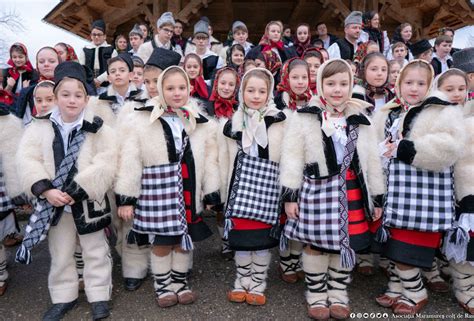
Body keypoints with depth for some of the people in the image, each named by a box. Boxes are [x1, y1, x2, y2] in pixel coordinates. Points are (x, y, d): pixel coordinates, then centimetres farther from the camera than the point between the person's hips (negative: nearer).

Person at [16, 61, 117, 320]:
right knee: (60, 254, 17)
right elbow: (27, 161, -8)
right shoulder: (40, 127, 0)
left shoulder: (98, 129, -8)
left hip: (88, 203, -2)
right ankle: (63, 298, 35)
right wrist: (46, 190, -22)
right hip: (54, 204, 3)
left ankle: (99, 296, 29)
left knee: (95, 252, 12)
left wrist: (75, 191, -22)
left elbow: (105, 165, -17)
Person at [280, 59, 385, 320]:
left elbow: (371, 159, 11)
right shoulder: (304, 117, -4)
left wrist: (377, 197, 11)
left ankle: (338, 294, 31)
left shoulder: (360, 119, 7)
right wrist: (290, 194, -9)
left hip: (351, 191, 3)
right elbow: (292, 157, -5)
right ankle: (317, 294, 27)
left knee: (347, 243, 11)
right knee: (316, 244, 6)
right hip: (317, 189, -3)